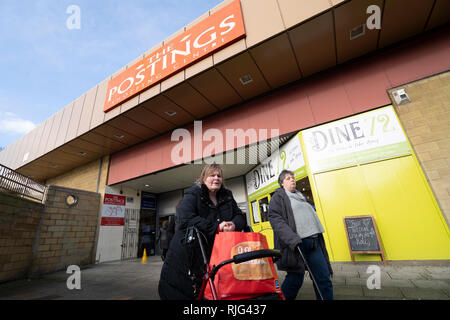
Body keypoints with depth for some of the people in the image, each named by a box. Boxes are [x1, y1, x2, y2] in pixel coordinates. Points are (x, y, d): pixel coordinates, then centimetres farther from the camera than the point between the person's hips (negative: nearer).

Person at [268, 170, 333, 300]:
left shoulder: (300, 195, 24)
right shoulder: (278, 196, 1)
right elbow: (275, 219, -12)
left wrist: (318, 239, 21)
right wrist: (292, 238, -24)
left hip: (314, 241, 7)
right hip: (296, 243, -7)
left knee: (324, 279, 6)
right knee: (295, 280, -2)